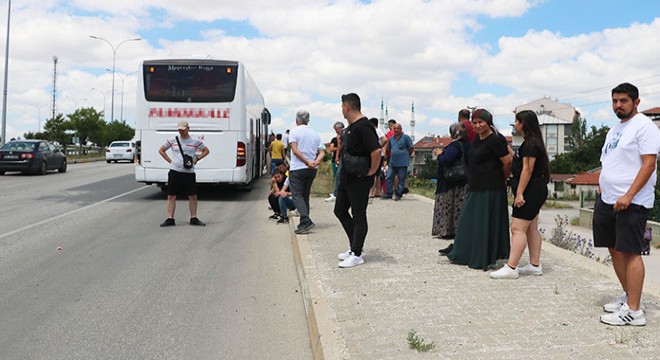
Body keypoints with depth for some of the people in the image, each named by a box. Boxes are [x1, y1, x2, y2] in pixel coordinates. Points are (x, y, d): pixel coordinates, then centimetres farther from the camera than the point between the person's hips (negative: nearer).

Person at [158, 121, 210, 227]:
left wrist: (197, 159, 2)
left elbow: (206, 150, 14)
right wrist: (170, 161, 4)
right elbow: (161, 150, 14)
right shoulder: (172, 140, 4)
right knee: (171, 196, 0)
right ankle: (170, 219, 8)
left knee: (193, 196, 2)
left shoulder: (195, 141, 3)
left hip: (189, 172, 0)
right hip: (175, 171, 0)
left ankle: (193, 218, 14)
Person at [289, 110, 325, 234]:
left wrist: (308, 162, -14)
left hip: (297, 169, -6)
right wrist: (315, 162, -11)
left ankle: (306, 221, -20)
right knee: (305, 195, 14)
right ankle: (304, 223, 14)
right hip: (311, 170, 6)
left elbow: (295, 151, -14)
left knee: (297, 196, -4)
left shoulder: (294, 131, -4)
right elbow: (322, 152, 4)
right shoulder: (315, 134, 12)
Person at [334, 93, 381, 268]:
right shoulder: (351, 126, 12)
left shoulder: (363, 127, -19)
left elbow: (377, 151, -29)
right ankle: (354, 247, 26)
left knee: (358, 216, -1)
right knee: (340, 210, 16)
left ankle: (357, 254, 9)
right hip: (346, 177, 11)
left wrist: (371, 172, -19)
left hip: (360, 180, -10)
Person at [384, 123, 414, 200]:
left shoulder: (406, 137, -2)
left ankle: (398, 195, 7)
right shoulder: (391, 138, 14)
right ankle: (388, 194, 11)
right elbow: (388, 148, 25)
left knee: (401, 179, 1)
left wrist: (407, 155, 8)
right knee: (389, 178, 4)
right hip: (392, 162, 5)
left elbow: (411, 148, 0)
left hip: (402, 163, -5)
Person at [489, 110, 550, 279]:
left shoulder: (530, 143, -16)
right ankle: (535, 265, 18)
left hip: (531, 190, -11)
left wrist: (520, 193, -22)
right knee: (531, 228, 13)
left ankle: (511, 268, -12)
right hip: (535, 191, 11)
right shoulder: (532, 142, 16)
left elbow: (527, 170, -21)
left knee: (518, 228, -12)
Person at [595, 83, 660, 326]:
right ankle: (628, 296, 26)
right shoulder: (614, 130, 19)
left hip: (631, 202, -9)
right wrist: (601, 194, 15)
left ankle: (633, 310, -4)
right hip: (607, 201, 9)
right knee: (615, 249, 12)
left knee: (630, 252, -8)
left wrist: (628, 196, -22)